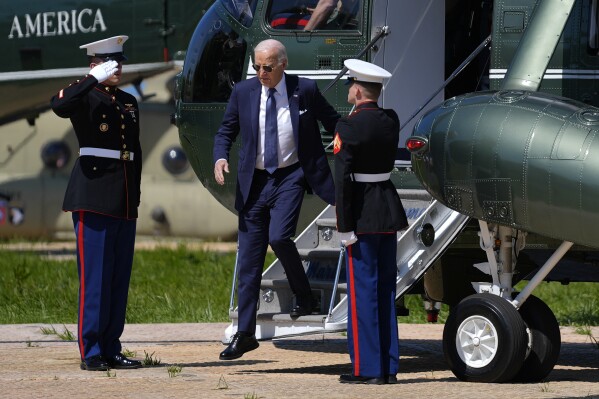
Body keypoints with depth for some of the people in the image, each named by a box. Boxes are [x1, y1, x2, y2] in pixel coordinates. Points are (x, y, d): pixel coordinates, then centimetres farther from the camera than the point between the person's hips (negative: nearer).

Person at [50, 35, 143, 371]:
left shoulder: (129, 102, 19)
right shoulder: (85, 96, -2)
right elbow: (60, 106, -27)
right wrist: (95, 80, -25)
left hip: (125, 201, 7)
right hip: (94, 197, -7)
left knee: (120, 278, 7)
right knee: (94, 277, -8)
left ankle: (111, 349, 12)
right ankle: (91, 352, -6)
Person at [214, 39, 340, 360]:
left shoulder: (305, 90, -4)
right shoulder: (243, 92, 2)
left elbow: (332, 122, 8)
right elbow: (226, 131, 11)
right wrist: (220, 157, -8)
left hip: (290, 177, -3)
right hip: (254, 180, 3)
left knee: (279, 237, -25)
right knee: (249, 257, 2)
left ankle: (303, 295, 3)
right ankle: (244, 334, 8)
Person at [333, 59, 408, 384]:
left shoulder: (348, 127, -14)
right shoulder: (391, 121, 6)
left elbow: (343, 180, -18)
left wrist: (344, 227, -15)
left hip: (363, 215, -7)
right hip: (390, 212, 7)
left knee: (362, 289, -1)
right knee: (385, 289, 11)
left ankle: (367, 368, 0)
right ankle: (388, 367, 15)